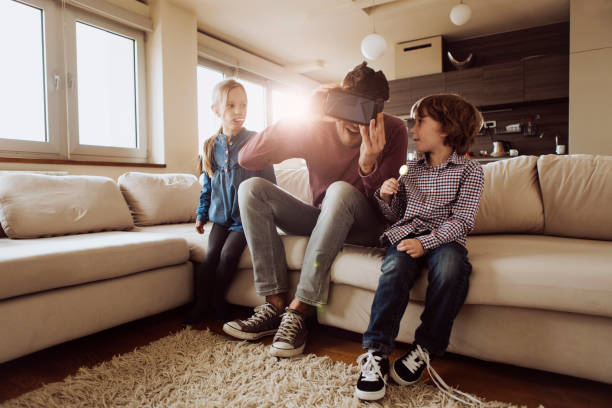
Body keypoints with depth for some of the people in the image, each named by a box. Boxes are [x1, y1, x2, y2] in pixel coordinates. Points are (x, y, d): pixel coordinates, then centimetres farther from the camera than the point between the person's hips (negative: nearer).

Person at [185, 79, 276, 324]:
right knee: (209, 257, -8)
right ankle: (201, 305, 10)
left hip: (246, 217, -4)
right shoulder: (211, 147, 8)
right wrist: (202, 215, 16)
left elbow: (269, 182, -3)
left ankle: (217, 303, 7)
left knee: (228, 255, -16)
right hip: (220, 216, 4)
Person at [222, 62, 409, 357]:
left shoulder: (393, 131, -11)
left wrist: (369, 165, -36)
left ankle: (298, 312, -29)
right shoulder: (315, 126, -9)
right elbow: (246, 159, -18)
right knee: (252, 189, -16)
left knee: (341, 189, -35)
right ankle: (276, 305, -20)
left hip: (364, 227, -2)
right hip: (321, 219, 3)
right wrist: (300, 116, -29)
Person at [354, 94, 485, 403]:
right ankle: (376, 353, -30)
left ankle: (425, 349, -21)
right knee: (396, 266, -31)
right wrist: (386, 197, -3)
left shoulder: (469, 170, 4)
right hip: (405, 233, 3)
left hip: (444, 238, -2)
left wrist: (425, 241, -22)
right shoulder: (411, 169, 17)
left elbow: (461, 220, -8)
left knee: (451, 263, -36)